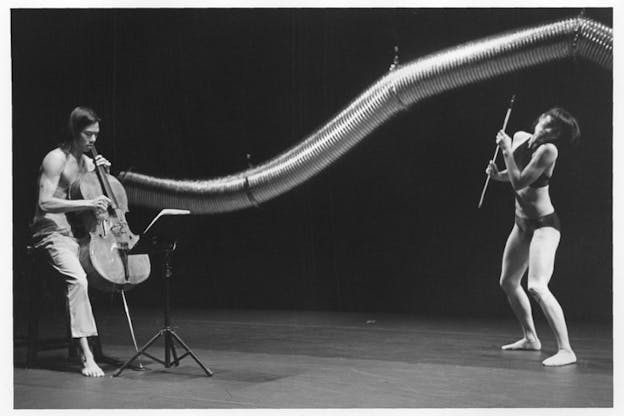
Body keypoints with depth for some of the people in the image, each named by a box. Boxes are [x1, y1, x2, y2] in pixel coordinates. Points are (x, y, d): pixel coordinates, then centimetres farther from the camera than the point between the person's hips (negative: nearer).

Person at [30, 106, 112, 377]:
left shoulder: (88, 161, 15)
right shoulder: (56, 159, -8)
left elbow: (99, 194, 26)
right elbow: (45, 203, -18)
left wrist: (103, 174, 7)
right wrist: (87, 204, -25)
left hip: (80, 232, 8)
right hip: (52, 232, -8)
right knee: (77, 278, -33)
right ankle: (86, 355, -35)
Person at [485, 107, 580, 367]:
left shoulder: (548, 150, -21)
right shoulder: (520, 137, 2)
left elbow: (519, 182, -25)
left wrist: (506, 150, -21)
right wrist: (498, 175, 1)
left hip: (544, 224, -9)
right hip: (522, 223, 9)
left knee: (537, 288, -23)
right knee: (508, 282, 18)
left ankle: (565, 350, -20)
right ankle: (530, 338, 34)